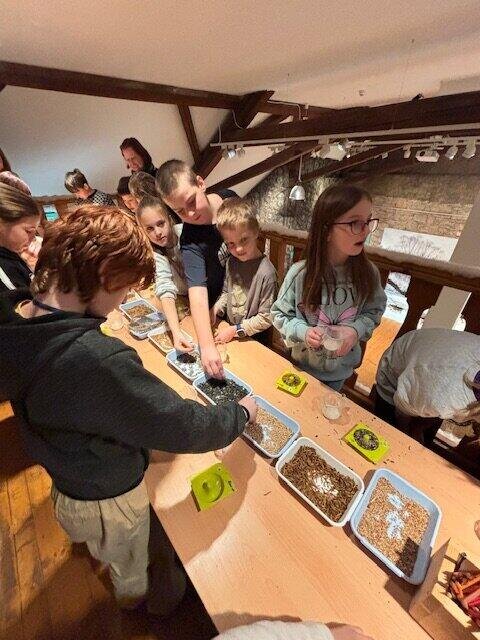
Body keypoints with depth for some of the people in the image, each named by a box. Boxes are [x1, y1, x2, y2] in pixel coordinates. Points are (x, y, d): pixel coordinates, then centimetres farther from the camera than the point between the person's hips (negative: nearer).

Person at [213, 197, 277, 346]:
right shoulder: (231, 262, -4)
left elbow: (266, 318, -18)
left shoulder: (266, 272, -24)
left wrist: (235, 330, -15)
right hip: (229, 332, 4)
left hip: (253, 340, -4)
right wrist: (214, 311, -5)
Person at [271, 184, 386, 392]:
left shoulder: (367, 272, -18)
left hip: (342, 368, 2)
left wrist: (356, 330, -22)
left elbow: (374, 310, -3)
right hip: (303, 364, -2)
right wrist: (303, 331, -29)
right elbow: (279, 314, -13)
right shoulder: (299, 273, -25)